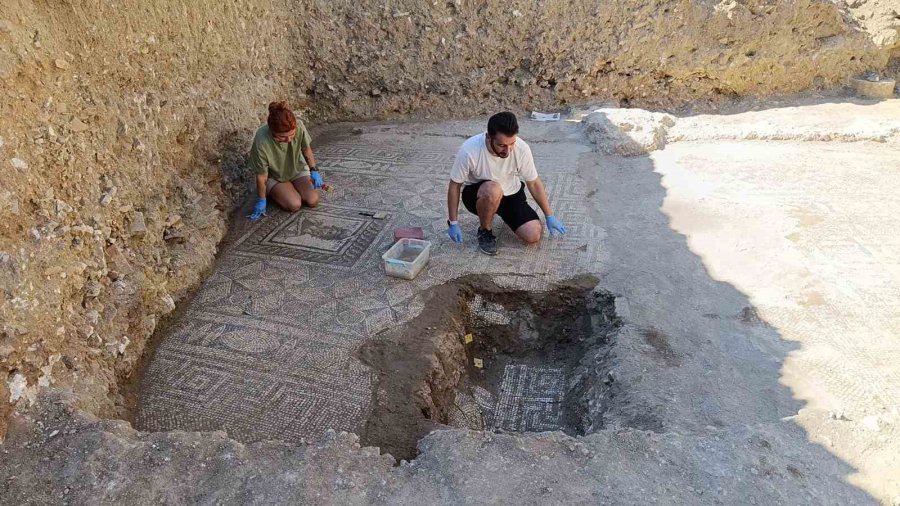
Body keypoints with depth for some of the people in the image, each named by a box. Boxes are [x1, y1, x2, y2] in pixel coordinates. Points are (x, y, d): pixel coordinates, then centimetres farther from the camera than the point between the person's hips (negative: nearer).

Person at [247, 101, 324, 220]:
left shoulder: (299, 126, -29)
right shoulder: (261, 142, -37)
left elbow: (306, 149, -6)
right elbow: (261, 176, -23)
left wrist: (314, 170, -11)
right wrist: (261, 200, -13)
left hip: (298, 169, 3)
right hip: (274, 177, -3)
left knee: (313, 201, -13)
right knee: (294, 205, -21)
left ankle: (293, 186, 17)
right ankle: (272, 192, 10)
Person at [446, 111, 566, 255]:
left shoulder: (522, 149, -23)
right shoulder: (469, 150, -30)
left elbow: (534, 183, -8)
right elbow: (455, 185, -16)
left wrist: (550, 216, -1)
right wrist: (453, 223, -12)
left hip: (511, 194, 3)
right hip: (477, 195, -3)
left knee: (533, 235, -15)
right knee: (493, 190, -39)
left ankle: (505, 215, 17)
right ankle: (484, 231, -9)